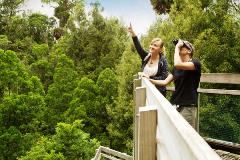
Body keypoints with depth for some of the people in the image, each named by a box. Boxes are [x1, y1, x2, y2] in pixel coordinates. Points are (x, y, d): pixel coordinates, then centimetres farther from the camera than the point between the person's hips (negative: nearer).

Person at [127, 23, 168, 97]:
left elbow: (164, 78, -14)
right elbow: (138, 47, -19)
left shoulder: (163, 60, -10)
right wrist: (133, 34, -33)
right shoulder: (146, 56, -1)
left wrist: (149, 78, -21)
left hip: (158, 92, -4)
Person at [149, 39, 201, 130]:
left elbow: (178, 64, -22)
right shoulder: (176, 68, 16)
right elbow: (165, 82, 11)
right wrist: (150, 80, 0)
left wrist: (176, 47, -10)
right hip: (175, 104, 5)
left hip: (188, 106, -5)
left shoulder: (195, 64, -4)